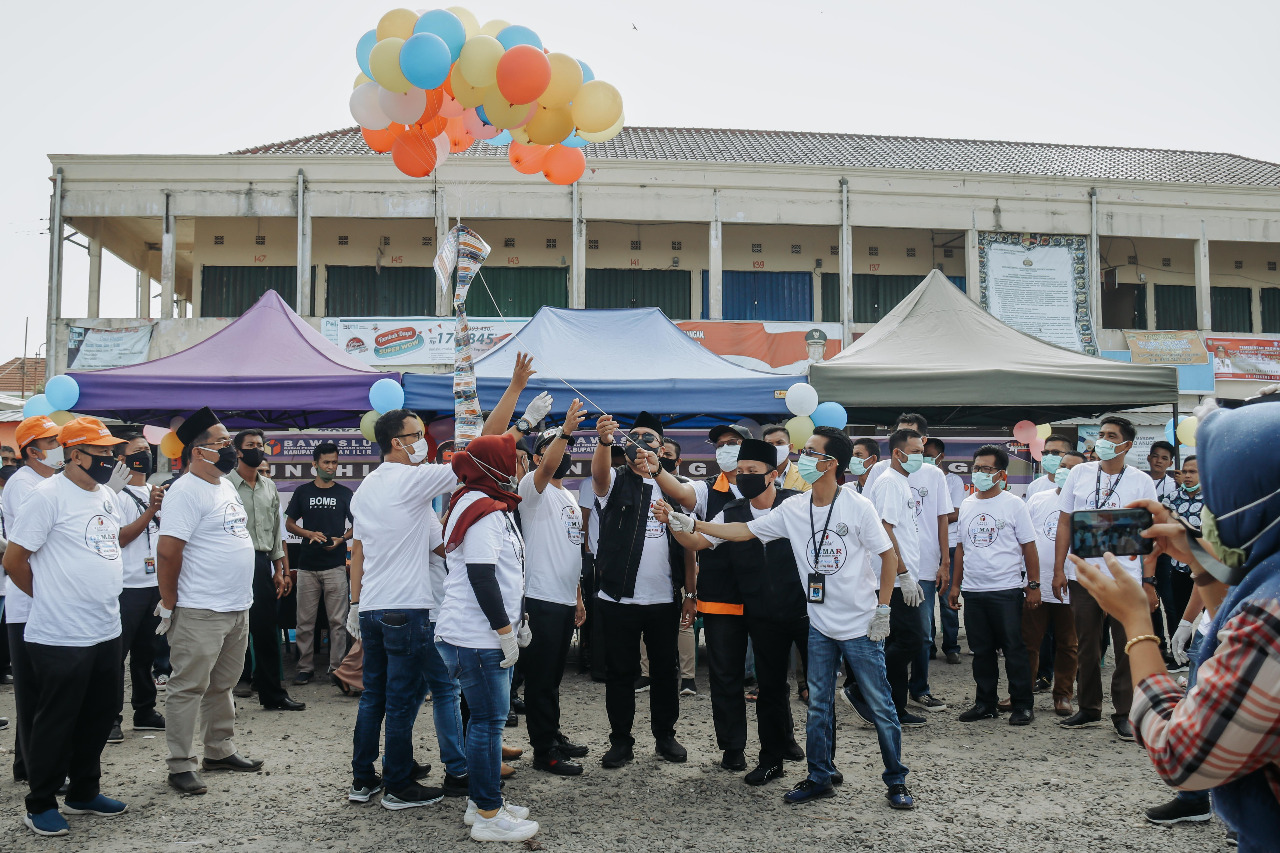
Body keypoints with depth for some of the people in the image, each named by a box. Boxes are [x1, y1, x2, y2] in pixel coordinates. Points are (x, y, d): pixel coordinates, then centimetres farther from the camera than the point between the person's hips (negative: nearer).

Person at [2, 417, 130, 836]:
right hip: (61, 638, -8)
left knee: (99, 717, 16)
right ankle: (41, 805, 20)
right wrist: (53, 597, -1)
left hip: (107, 632, 8)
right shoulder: (48, 495, -14)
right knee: (56, 723, 4)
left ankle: (83, 792, 31)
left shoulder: (107, 496, 10)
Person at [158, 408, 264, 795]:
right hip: (200, 613, -9)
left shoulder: (226, 485, 14)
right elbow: (167, 551, -19)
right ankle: (180, 766, 8)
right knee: (188, 689, 0)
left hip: (237, 608, 9)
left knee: (222, 685, 18)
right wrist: (169, 605, -14)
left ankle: (220, 751, 30)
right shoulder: (186, 491, -15)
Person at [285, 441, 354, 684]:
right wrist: (309, 533, -8)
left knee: (337, 620, 0)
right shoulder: (302, 492, 8)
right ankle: (305, 668, 13)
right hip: (307, 565, 1)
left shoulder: (344, 493, 8)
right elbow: (289, 523, 10)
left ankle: (336, 667, 7)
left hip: (335, 565, -1)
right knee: (305, 621, 4)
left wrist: (341, 539, -8)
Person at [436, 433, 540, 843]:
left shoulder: (490, 508, 17)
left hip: (484, 636, 11)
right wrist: (505, 631, -18)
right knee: (489, 721, -4)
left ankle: (482, 801, 27)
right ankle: (489, 817, 4)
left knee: (488, 718, 16)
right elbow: (481, 578, -22)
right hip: (478, 639, -11)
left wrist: (516, 620, 21)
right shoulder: (485, 512, -17)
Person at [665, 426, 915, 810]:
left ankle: (896, 781, 19)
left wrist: (882, 609, -9)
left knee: (880, 705, 5)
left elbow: (888, 557, -7)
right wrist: (693, 524, -5)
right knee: (818, 705, 11)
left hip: (861, 627, -4)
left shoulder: (857, 507, -14)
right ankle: (820, 777, 24)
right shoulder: (793, 509, -1)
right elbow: (746, 530, 2)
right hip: (820, 625, 4)